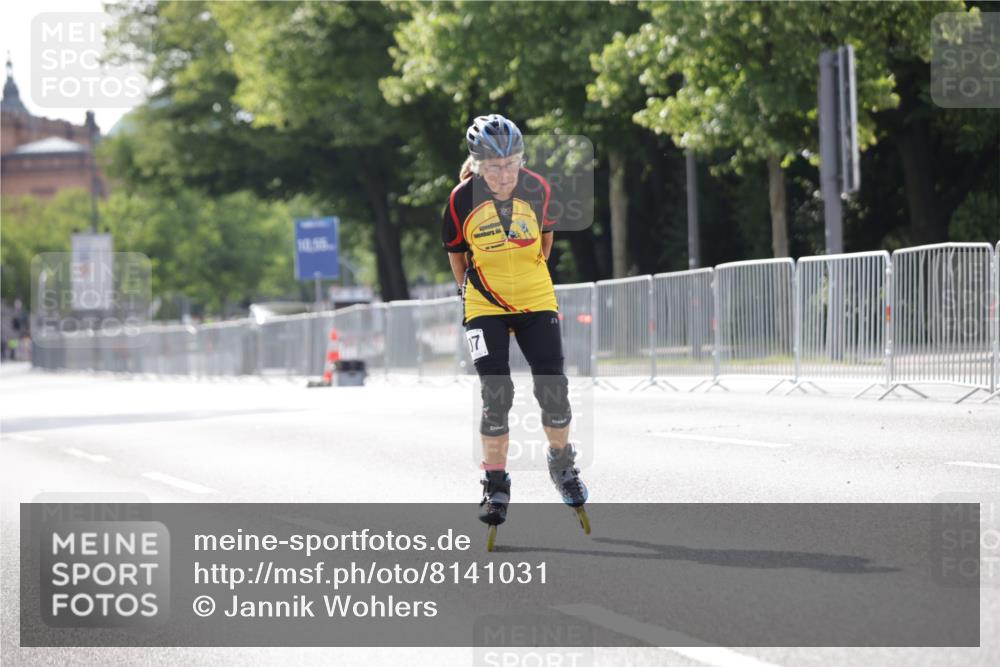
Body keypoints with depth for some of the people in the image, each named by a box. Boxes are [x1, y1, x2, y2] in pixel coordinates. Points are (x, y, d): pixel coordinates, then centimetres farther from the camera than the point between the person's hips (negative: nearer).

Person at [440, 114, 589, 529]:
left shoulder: (536, 190, -11)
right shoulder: (463, 199, -15)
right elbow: (456, 253, 3)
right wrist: (471, 291, 10)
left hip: (536, 304, 1)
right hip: (484, 308, -1)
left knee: (553, 391, -4)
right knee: (496, 396, -10)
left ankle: (562, 462, 24)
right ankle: (495, 486, 2)